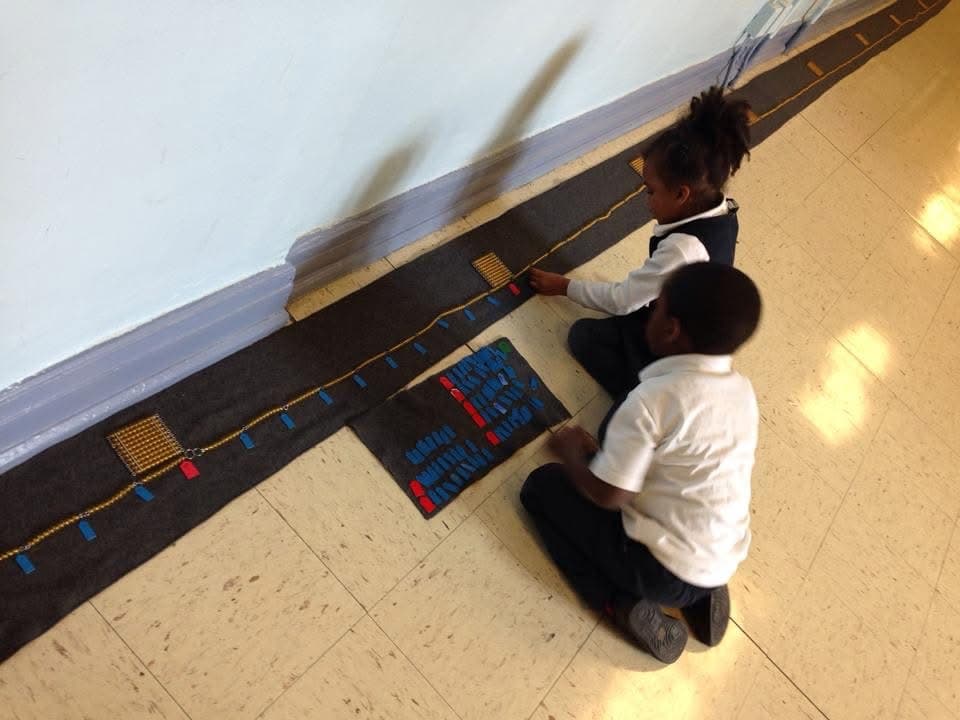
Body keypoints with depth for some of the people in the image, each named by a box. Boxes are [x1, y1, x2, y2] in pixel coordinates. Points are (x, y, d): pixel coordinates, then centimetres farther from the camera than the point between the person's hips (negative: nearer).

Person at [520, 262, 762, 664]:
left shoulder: (655, 397, -24)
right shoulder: (743, 390, 0)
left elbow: (607, 495, -20)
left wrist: (572, 452, 0)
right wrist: (601, 454, 14)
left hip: (660, 567, -7)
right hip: (722, 565, 7)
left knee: (542, 486, 6)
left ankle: (626, 607, -2)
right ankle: (698, 593, 14)